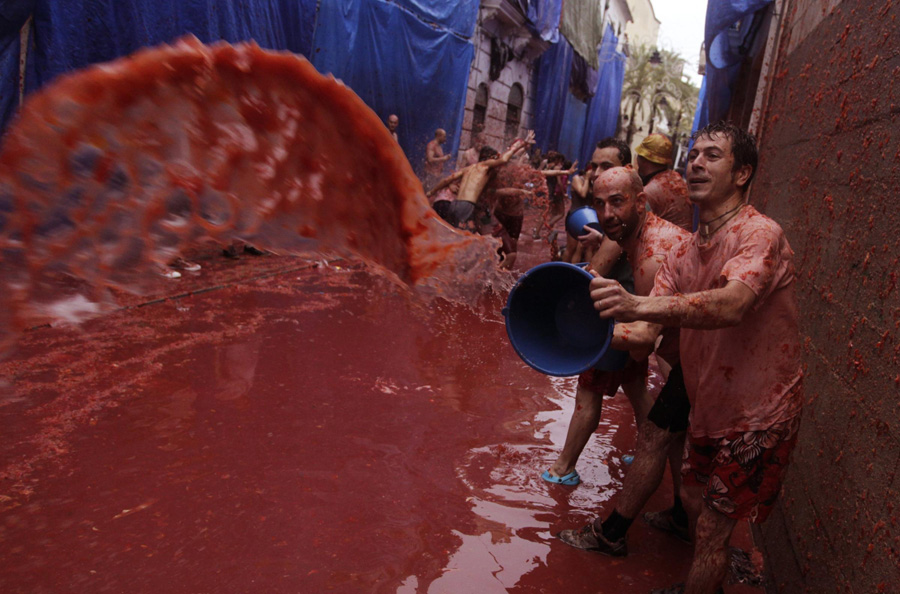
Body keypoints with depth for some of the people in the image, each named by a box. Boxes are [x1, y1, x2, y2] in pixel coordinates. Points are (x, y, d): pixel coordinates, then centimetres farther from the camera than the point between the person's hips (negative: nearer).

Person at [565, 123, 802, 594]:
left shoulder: (760, 233, -20)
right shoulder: (683, 253, 4)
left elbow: (731, 305, -41)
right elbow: (645, 333, -4)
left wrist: (637, 304, -56)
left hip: (756, 417, -7)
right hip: (708, 409, 8)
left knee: (711, 530, 1)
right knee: (693, 500, 22)